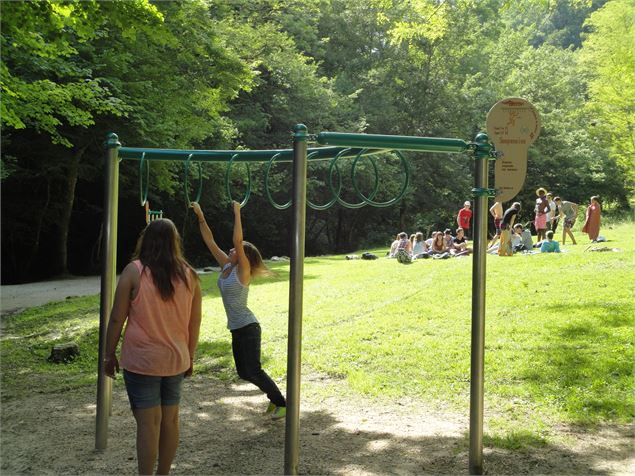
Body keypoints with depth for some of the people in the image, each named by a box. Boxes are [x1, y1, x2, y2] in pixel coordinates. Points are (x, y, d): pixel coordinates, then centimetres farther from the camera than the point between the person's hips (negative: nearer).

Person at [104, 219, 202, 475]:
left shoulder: (134, 271, -10)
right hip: (176, 359, 4)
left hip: (142, 361, -4)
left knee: (148, 423, -1)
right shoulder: (189, 275, 0)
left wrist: (109, 355, 2)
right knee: (170, 419, 14)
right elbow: (195, 322, 6)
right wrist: (190, 357, 17)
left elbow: (117, 319, -9)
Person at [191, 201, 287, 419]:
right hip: (236, 329, 8)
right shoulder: (226, 266, 7)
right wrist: (200, 216, 5)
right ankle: (274, 397, 26)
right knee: (243, 372, 12)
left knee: (253, 371, -9)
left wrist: (237, 213, -22)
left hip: (248, 328, -8)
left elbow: (238, 240, -24)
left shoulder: (243, 270, -12)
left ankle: (282, 403, 5)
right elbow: (210, 241, 7)